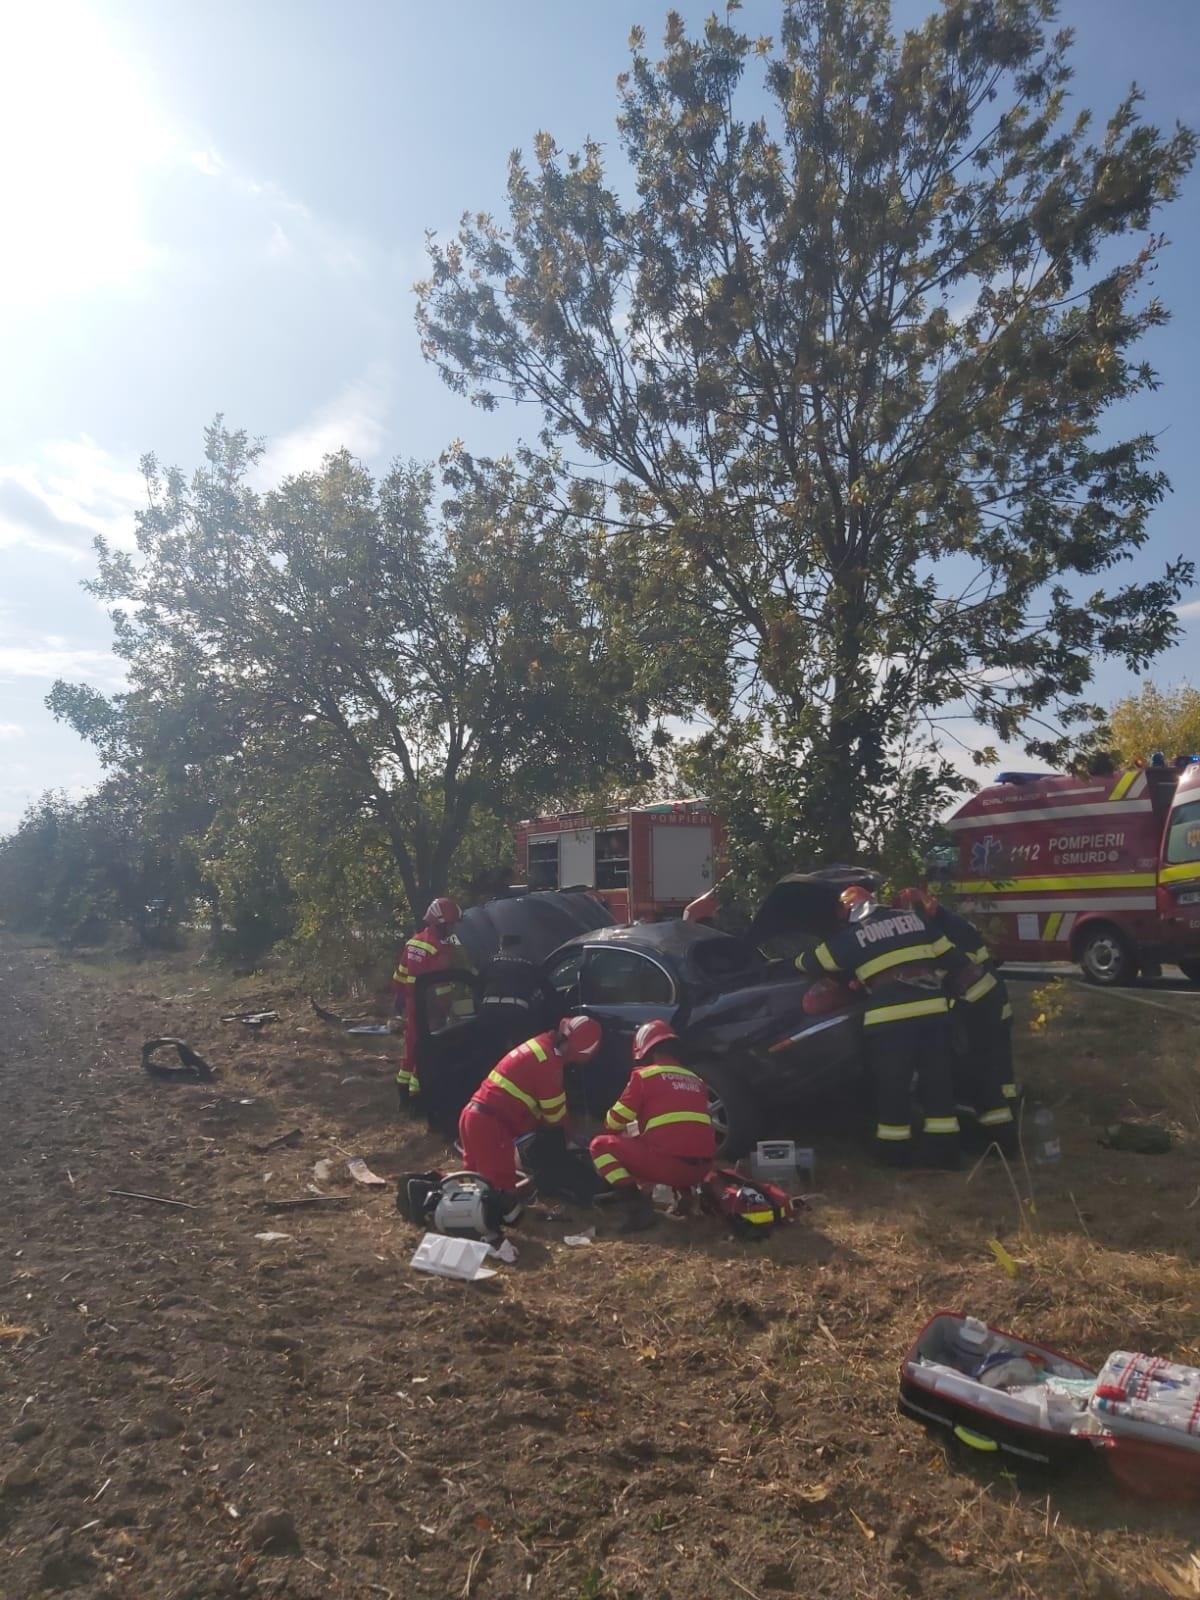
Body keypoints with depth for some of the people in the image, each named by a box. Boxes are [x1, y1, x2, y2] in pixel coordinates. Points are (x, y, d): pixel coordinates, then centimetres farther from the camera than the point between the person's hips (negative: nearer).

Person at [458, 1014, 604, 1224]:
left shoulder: (543, 1044, 15)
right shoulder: (548, 1060, -14)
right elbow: (555, 1114, -3)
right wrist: (568, 1135, 16)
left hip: (474, 1115, 10)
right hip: (489, 1123, -10)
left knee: (479, 1175, 19)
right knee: (502, 1185, -10)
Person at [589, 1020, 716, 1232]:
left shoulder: (644, 1075, 3)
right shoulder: (696, 1080, 20)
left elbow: (613, 1122, 9)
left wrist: (623, 1133, 33)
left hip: (668, 1163, -7)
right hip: (701, 1167, 7)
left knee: (600, 1145, 8)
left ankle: (636, 1203, -10)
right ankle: (685, 1192, 14)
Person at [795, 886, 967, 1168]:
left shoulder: (851, 936, 6)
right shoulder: (914, 920, 15)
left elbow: (809, 964, 13)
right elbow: (951, 957, 18)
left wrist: (816, 964, 35)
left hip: (890, 1017, -3)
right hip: (934, 1010, 4)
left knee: (893, 1087, 8)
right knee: (937, 1082, 13)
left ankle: (895, 1150, 16)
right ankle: (943, 1149, 19)